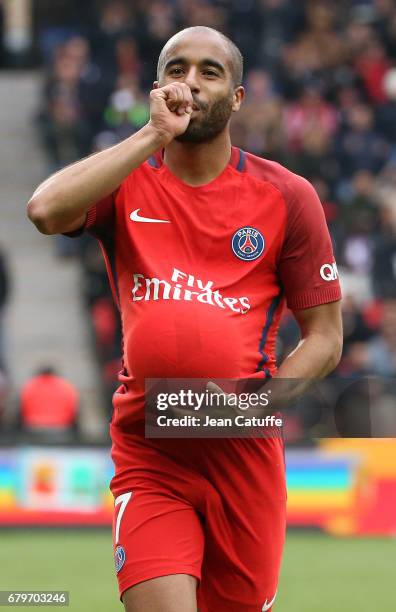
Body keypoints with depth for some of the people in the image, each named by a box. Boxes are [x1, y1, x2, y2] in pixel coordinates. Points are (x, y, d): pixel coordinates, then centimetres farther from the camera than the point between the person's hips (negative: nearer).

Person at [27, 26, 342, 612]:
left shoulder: (286, 196, 3)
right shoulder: (126, 182, 3)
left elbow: (324, 336, 5)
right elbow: (46, 209, -20)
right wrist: (154, 134, -16)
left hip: (246, 453, 1)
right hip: (148, 451, -1)